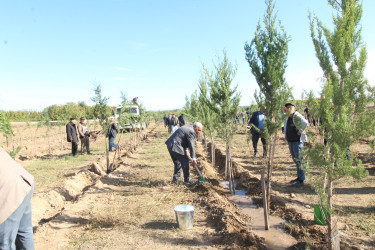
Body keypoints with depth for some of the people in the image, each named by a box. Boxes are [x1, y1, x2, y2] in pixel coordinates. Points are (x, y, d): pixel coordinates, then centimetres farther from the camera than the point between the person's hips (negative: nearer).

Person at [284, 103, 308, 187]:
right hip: (290, 140, 9)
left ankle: (301, 180, -1)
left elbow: (305, 123, -33)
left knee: (299, 159, -6)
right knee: (295, 159, 16)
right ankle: (299, 177, 28)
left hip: (297, 140, -9)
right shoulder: (288, 117, 10)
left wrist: (300, 131, -22)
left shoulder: (297, 116, -15)